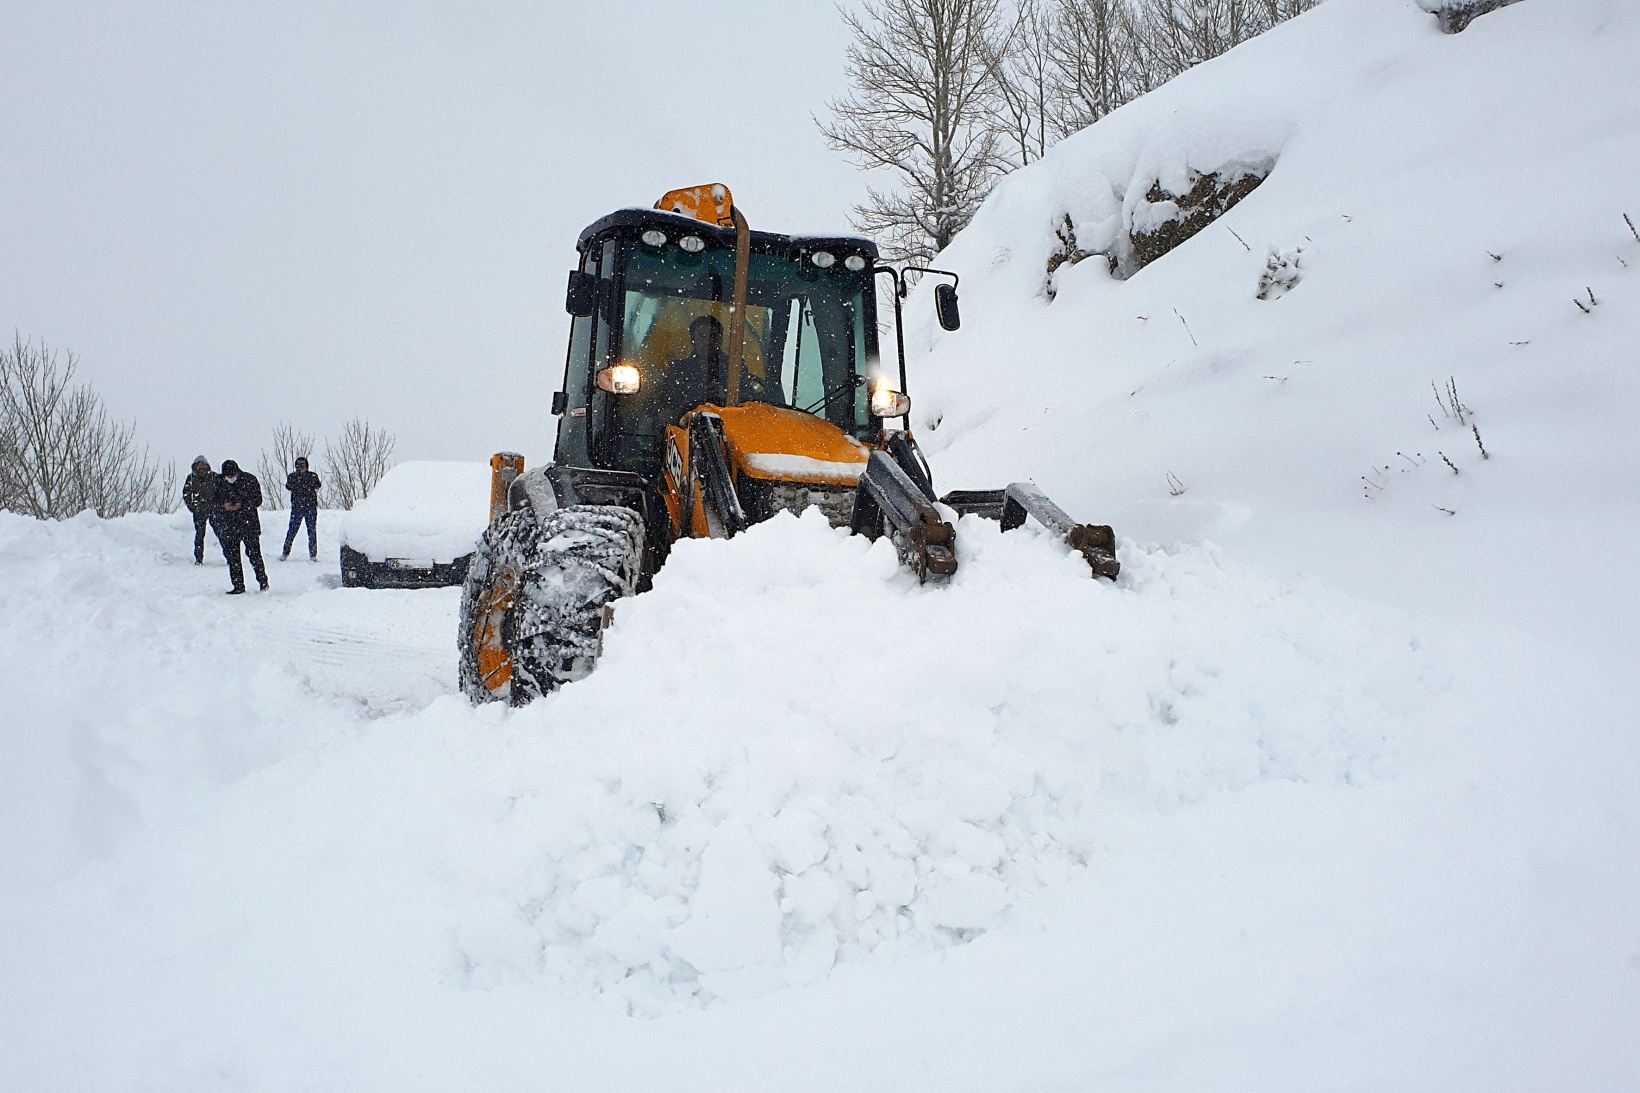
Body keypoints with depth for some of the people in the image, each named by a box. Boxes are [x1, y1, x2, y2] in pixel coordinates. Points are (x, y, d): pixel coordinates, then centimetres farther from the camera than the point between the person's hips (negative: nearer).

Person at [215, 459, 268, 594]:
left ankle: (263, 580, 16)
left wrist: (242, 505, -15)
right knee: (231, 555, 2)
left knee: (253, 552, -3)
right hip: (228, 526, 3)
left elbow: (258, 499, -1)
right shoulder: (219, 483, 7)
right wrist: (223, 506, -10)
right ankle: (238, 586, 8)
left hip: (249, 523, -3)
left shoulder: (250, 480, -2)